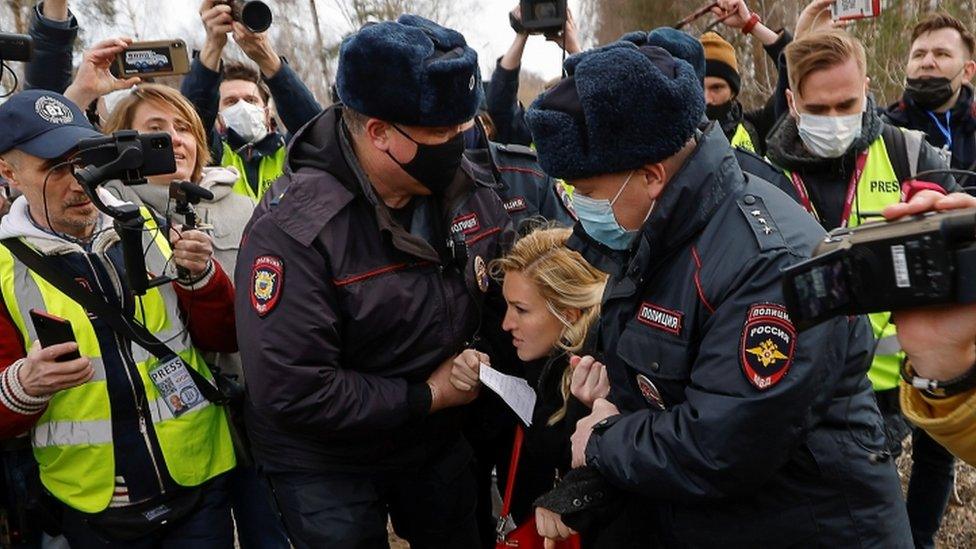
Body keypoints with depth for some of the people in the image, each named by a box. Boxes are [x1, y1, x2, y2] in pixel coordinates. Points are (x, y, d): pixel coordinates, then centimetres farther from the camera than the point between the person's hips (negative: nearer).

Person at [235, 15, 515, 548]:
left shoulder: (470, 191, -9)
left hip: (437, 442, 6)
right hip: (325, 468, -5)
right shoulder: (293, 228, -27)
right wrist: (426, 396, -22)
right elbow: (291, 392, -30)